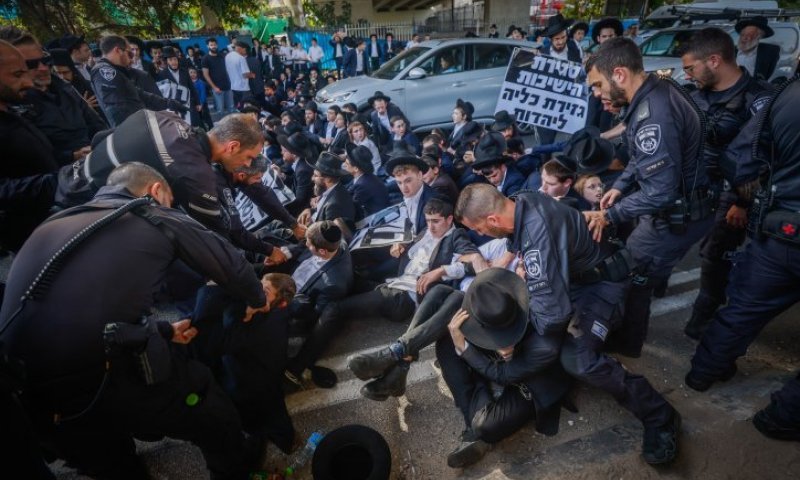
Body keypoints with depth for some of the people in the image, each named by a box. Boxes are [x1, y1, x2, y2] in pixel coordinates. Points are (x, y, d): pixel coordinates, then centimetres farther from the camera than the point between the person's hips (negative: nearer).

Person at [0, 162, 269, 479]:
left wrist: (164, 330, 36)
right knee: (215, 418, 19)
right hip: (105, 377, -7)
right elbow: (231, 265, 11)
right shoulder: (156, 216, 7)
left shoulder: (53, 225, 25)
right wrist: (256, 300, 32)